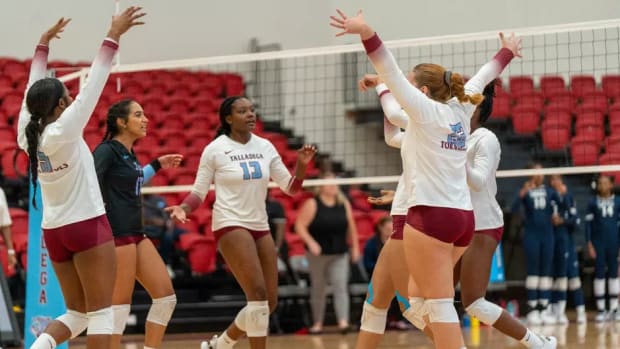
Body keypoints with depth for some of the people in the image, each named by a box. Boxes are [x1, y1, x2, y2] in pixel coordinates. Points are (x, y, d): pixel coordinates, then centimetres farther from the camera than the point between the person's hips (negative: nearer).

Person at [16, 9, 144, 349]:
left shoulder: (27, 133, 0)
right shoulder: (63, 130, -16)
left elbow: (33, 91, 13)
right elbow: (93, 85, -18)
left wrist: (43, 43, 22)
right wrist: (113, 36, -17)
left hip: (53, 231, 7)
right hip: (87, 226, -7)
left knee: (76, 313, 13)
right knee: (100, 313, 0)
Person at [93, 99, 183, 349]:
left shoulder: (128, 153, 16)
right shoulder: (107, 151, -11)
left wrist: (156, 165, 33)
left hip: (136, 235, 9)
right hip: (117, 234, -9)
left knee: (166, 295, 6)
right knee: (120, 303, -5)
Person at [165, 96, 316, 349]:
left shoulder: (265, 147, 8)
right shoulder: (215, 150, -5)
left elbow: (290, 187, 9)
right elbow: (199, 192, 0)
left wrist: (301, 165, -9)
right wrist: (183, 208, -19)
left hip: (260, 227, 6)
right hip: (231, 225, -6)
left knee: (269, 302, 4)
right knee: (258, 295, -19)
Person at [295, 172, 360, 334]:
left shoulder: (344, 204, 5)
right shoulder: (312, 204, -7)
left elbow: (351, 227, 13)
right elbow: (300, 226, -11)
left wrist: (355, 247, 11)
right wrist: (311, 242, -22)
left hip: (339, 254, 2)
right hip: (318, 254, -2)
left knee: (341, 286, -12)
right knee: (318, 289, 8)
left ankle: (343, 322, -20)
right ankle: (318, 323, 19)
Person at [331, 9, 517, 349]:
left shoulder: (427, 109, -4)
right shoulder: (460, 109, 13)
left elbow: (390, 71, -16)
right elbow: (481, 79, 31)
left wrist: (366, 32, -26)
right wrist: (507, 52, 47)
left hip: (431, 215, -8)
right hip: (462, 216, 8)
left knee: (439, 304, -7)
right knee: (418, 300, 15)